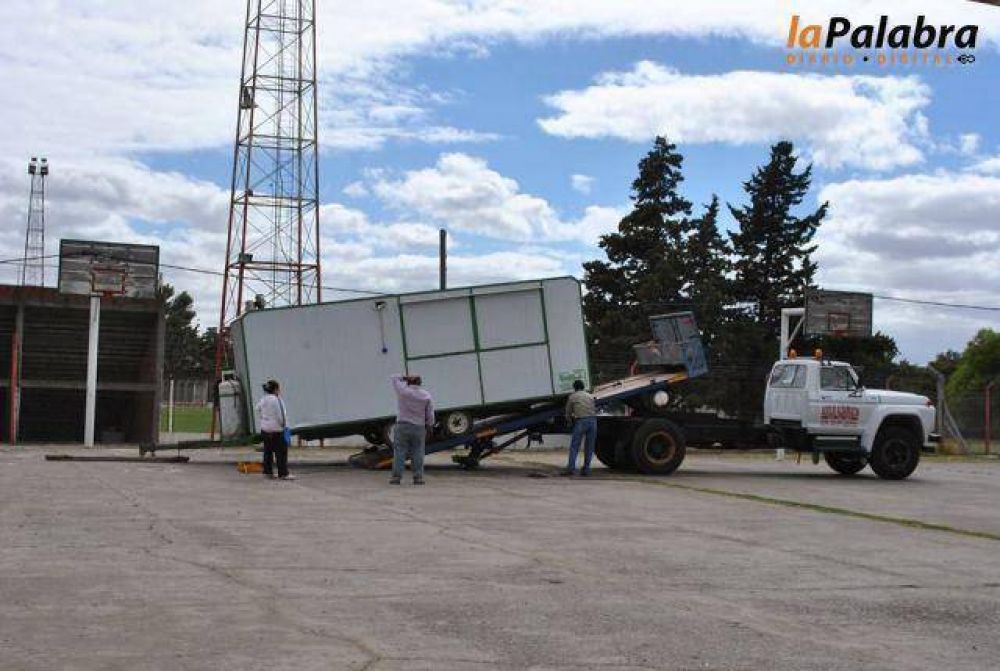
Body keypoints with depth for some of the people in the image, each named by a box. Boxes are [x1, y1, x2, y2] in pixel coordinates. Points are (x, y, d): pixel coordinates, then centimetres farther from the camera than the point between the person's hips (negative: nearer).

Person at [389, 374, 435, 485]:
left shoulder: (403, 391, -6)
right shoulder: (426, 395, 1)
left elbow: (395, 378, 11)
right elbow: (430, 414, 2)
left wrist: (405, 377, 17)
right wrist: (430, 427, 12)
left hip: (402, 425, -2)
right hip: (419, 427, 2)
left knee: (399, 451, -1)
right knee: (417, 452, 6)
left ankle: (396, 476, -5)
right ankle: (418, 477, 3)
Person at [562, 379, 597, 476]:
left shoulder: (572, 397, 10)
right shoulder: (590, 396, 21)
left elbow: (568, 413, 15)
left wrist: (571, 422, 32)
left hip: (581, 421, -4)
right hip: (593, 421, 4)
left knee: (574, 446, -3)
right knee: (589, 447, 9)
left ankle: (571, 468, -13)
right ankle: (586, 469, 7)